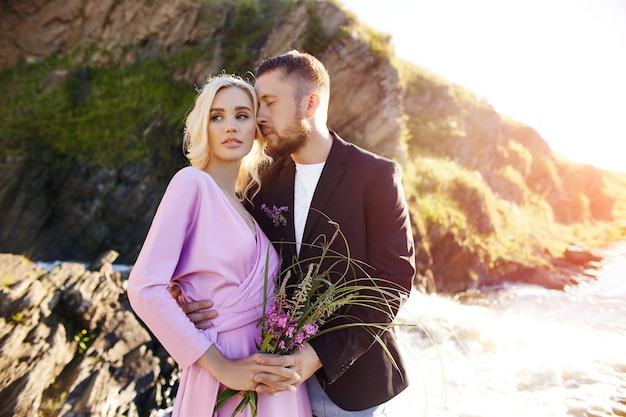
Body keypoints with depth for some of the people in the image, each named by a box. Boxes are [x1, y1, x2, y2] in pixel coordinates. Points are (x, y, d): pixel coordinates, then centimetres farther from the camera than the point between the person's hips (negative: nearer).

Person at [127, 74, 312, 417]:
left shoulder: (246, 202, 8)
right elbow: (144, 288, -19)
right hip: (225, 379, -6)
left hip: (269, 371, 6)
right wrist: (221, 367, -18)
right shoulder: (192, 182, -10)